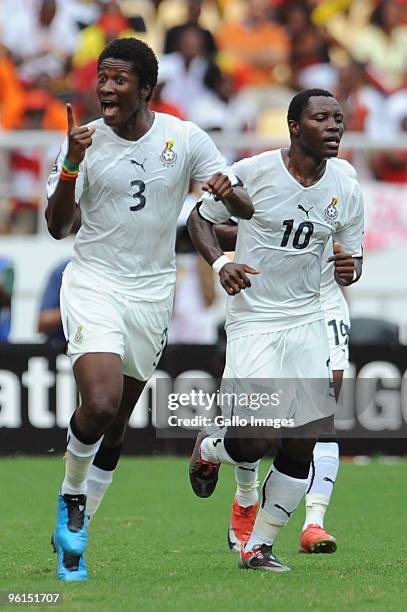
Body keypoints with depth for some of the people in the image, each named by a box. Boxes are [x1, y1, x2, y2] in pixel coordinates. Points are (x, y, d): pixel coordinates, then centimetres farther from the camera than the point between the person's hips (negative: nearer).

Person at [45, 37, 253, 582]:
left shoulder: (185, 138, -3)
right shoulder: (86, 141, -5)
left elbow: (247, 209, 0)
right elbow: (58, 227, -8)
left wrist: (229, 192, -24)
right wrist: (71, 166, -23)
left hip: (152, 293, 3)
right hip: (94, 286, -2)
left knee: (115, 427, 9)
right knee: (100, 405, -24)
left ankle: (75, 529, 24)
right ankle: (71, 495, 3)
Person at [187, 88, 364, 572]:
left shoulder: (346, 191, 2)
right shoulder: (253, 172, -10)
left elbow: (351, 259, 13)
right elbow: (200, 218, 3)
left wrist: (348, 269, -12)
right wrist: (220, 264, -15)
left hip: (307, 321, 4)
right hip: (253, 319, -4)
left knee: (301, 448, -1)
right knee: (254, 442, -13)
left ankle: (258, 546, 13)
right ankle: (207, 450, 23)